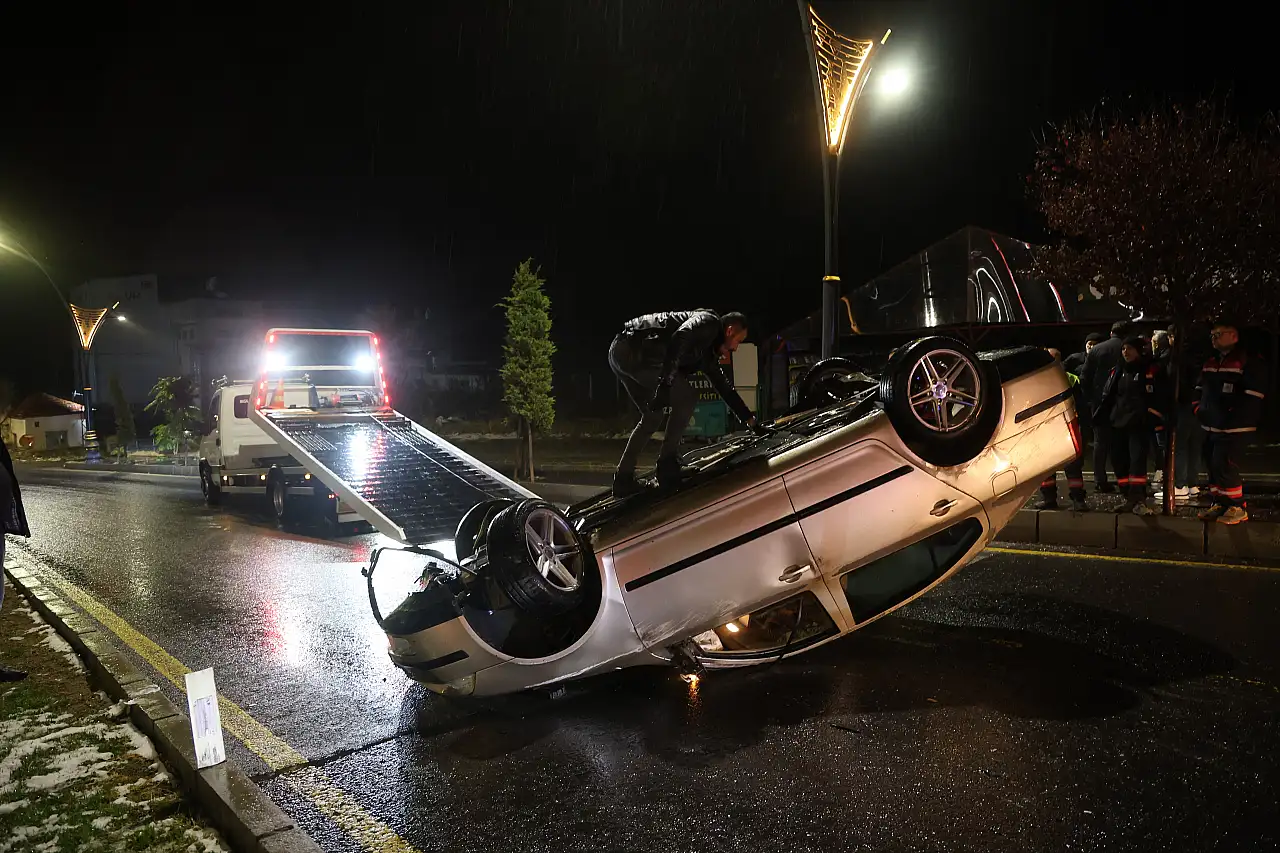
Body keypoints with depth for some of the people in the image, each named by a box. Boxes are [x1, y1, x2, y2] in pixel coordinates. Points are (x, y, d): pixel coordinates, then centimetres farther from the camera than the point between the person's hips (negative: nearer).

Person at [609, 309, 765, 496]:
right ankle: (668, 466, -5)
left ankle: (623, 479, 18)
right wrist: (665, 385, -30)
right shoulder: (710, 321, -2)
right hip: (633, 349, -10)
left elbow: (725, 388, 33)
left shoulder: (707, 352, 26)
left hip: (620, 353, 10)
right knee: (686, 398, -7)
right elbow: (679, 339, -22)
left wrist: (752, 422, 37)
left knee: (654, 416, 20)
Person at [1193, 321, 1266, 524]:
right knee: (1213, 464, 11)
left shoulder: (1249, 362, -12)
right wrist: (1198, 408, 9)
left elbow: (1252, 397, -19)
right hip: (1212, 426, 9)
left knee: (1223, 464, -12)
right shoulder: (1210, 363, 15)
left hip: (1235, 427, -9)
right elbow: (1199, 389, 25)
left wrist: (1230, 419, -20)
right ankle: (1220, 504, 22)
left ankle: (1238, 507, 1)